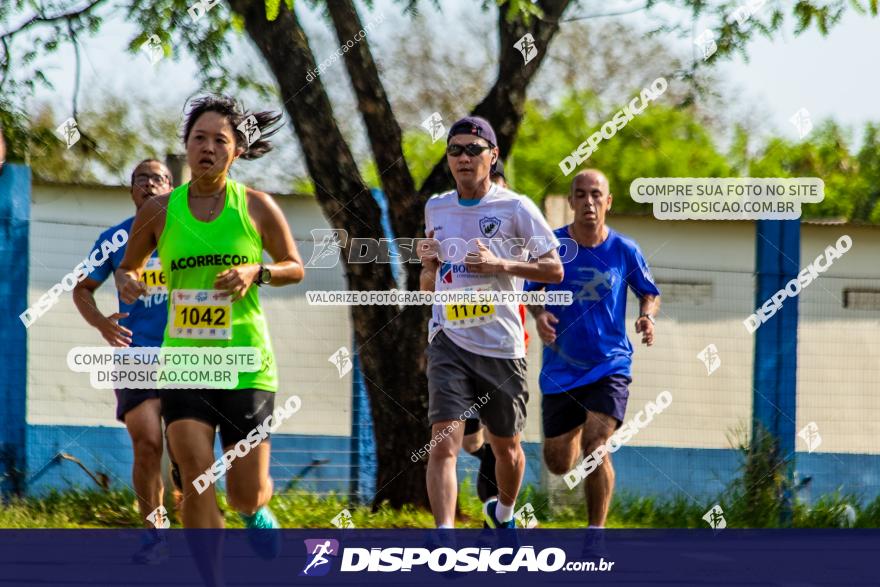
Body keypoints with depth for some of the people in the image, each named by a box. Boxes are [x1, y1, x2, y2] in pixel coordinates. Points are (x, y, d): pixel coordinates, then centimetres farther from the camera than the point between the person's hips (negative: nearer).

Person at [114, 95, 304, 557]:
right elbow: (128, 265, 18)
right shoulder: (160, 211, 4)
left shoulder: (256, 207, 1)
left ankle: (257, 509, 43)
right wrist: (126, 281, -6)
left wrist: (257, 272, -11)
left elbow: (295, 268, 10)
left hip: (247, 365, 0)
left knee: (245, 494, 5)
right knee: (197, 482, -15)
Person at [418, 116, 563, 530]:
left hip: (501, 344, -1)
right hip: (449, 341, 1)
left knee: (505, 447, 15)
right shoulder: (436, 208, 10)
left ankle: (504, 513, 44)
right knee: (444, 442, -17)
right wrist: (429, 265, -2)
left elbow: (554, 269, -5)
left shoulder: (515, 208, -4)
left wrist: (501, 264, -18)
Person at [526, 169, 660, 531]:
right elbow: (530, 290, 8)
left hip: (610, 366, -2)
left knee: (595, 447, -21)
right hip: (560, 369, 2)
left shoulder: (624, 251, -3)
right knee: (558, 464, 9)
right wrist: (539, 315, -14)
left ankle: (595, 531, -9)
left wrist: (647, 316, -13)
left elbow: (649, 293, 9)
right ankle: (572, 430, 47)